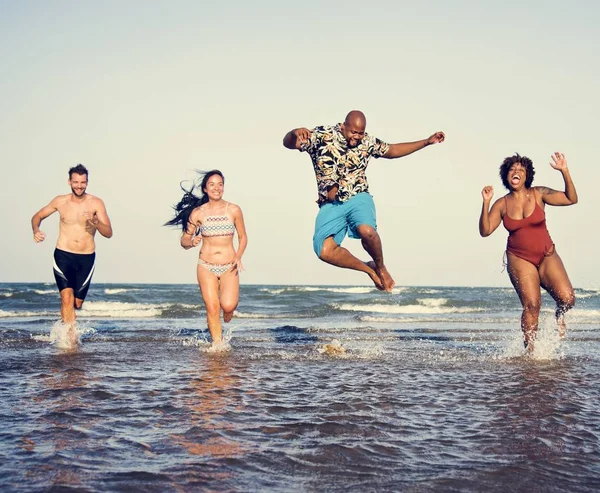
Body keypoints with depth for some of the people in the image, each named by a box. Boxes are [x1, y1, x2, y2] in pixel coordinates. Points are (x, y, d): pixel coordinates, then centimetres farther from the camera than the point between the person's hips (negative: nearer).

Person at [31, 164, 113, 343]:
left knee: (77, 303, 8)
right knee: (67, 296, -20)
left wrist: (95, 223, -30)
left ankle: (64, 325, 38)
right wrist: (36, 231, -5)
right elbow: (37, 216, 16)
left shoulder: (96, 203, -4)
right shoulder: (60, 201, 1)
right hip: (63, 255, -1)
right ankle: (71, 334, -19)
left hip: (86, 258, 1)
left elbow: (108, 233, -9)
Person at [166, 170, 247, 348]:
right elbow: (183, 240, 5)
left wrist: (238, 257, -6)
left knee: (228, 306, -18)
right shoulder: (198, 213, 0)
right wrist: (192, 242, -18)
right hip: (206, 266, 1)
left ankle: (228, 312, 18)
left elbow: (243, 237, 10)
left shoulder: (234, 210, 0)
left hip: (229, 268, 0)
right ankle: (217, 343, 9)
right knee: (212, 308, -6)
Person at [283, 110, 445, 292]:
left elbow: (392, 150, 22)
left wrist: (427, 142, 19)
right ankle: (368, 269, 4)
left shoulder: (367, 142, 6)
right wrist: (295, 133, -37)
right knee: (325, 251, -20)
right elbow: (288, 143, -12)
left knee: (367, 231, -33)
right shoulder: (321, 135, -5)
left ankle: (381, 268, -2)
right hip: (330, 204, 0)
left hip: (358, 198, 0)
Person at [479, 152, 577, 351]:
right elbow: (485, 231, -6)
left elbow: (571, 199, -8)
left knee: (567, 298, -17)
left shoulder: (538, 194, -1)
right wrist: (486, 203, -16)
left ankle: (559, 314, 19)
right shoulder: (502, 204, 1)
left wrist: (565, 172, -19)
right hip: (519, 259, -1)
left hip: (547, 256, 1)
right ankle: (530, 350, -2)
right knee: (531, 305, -15)